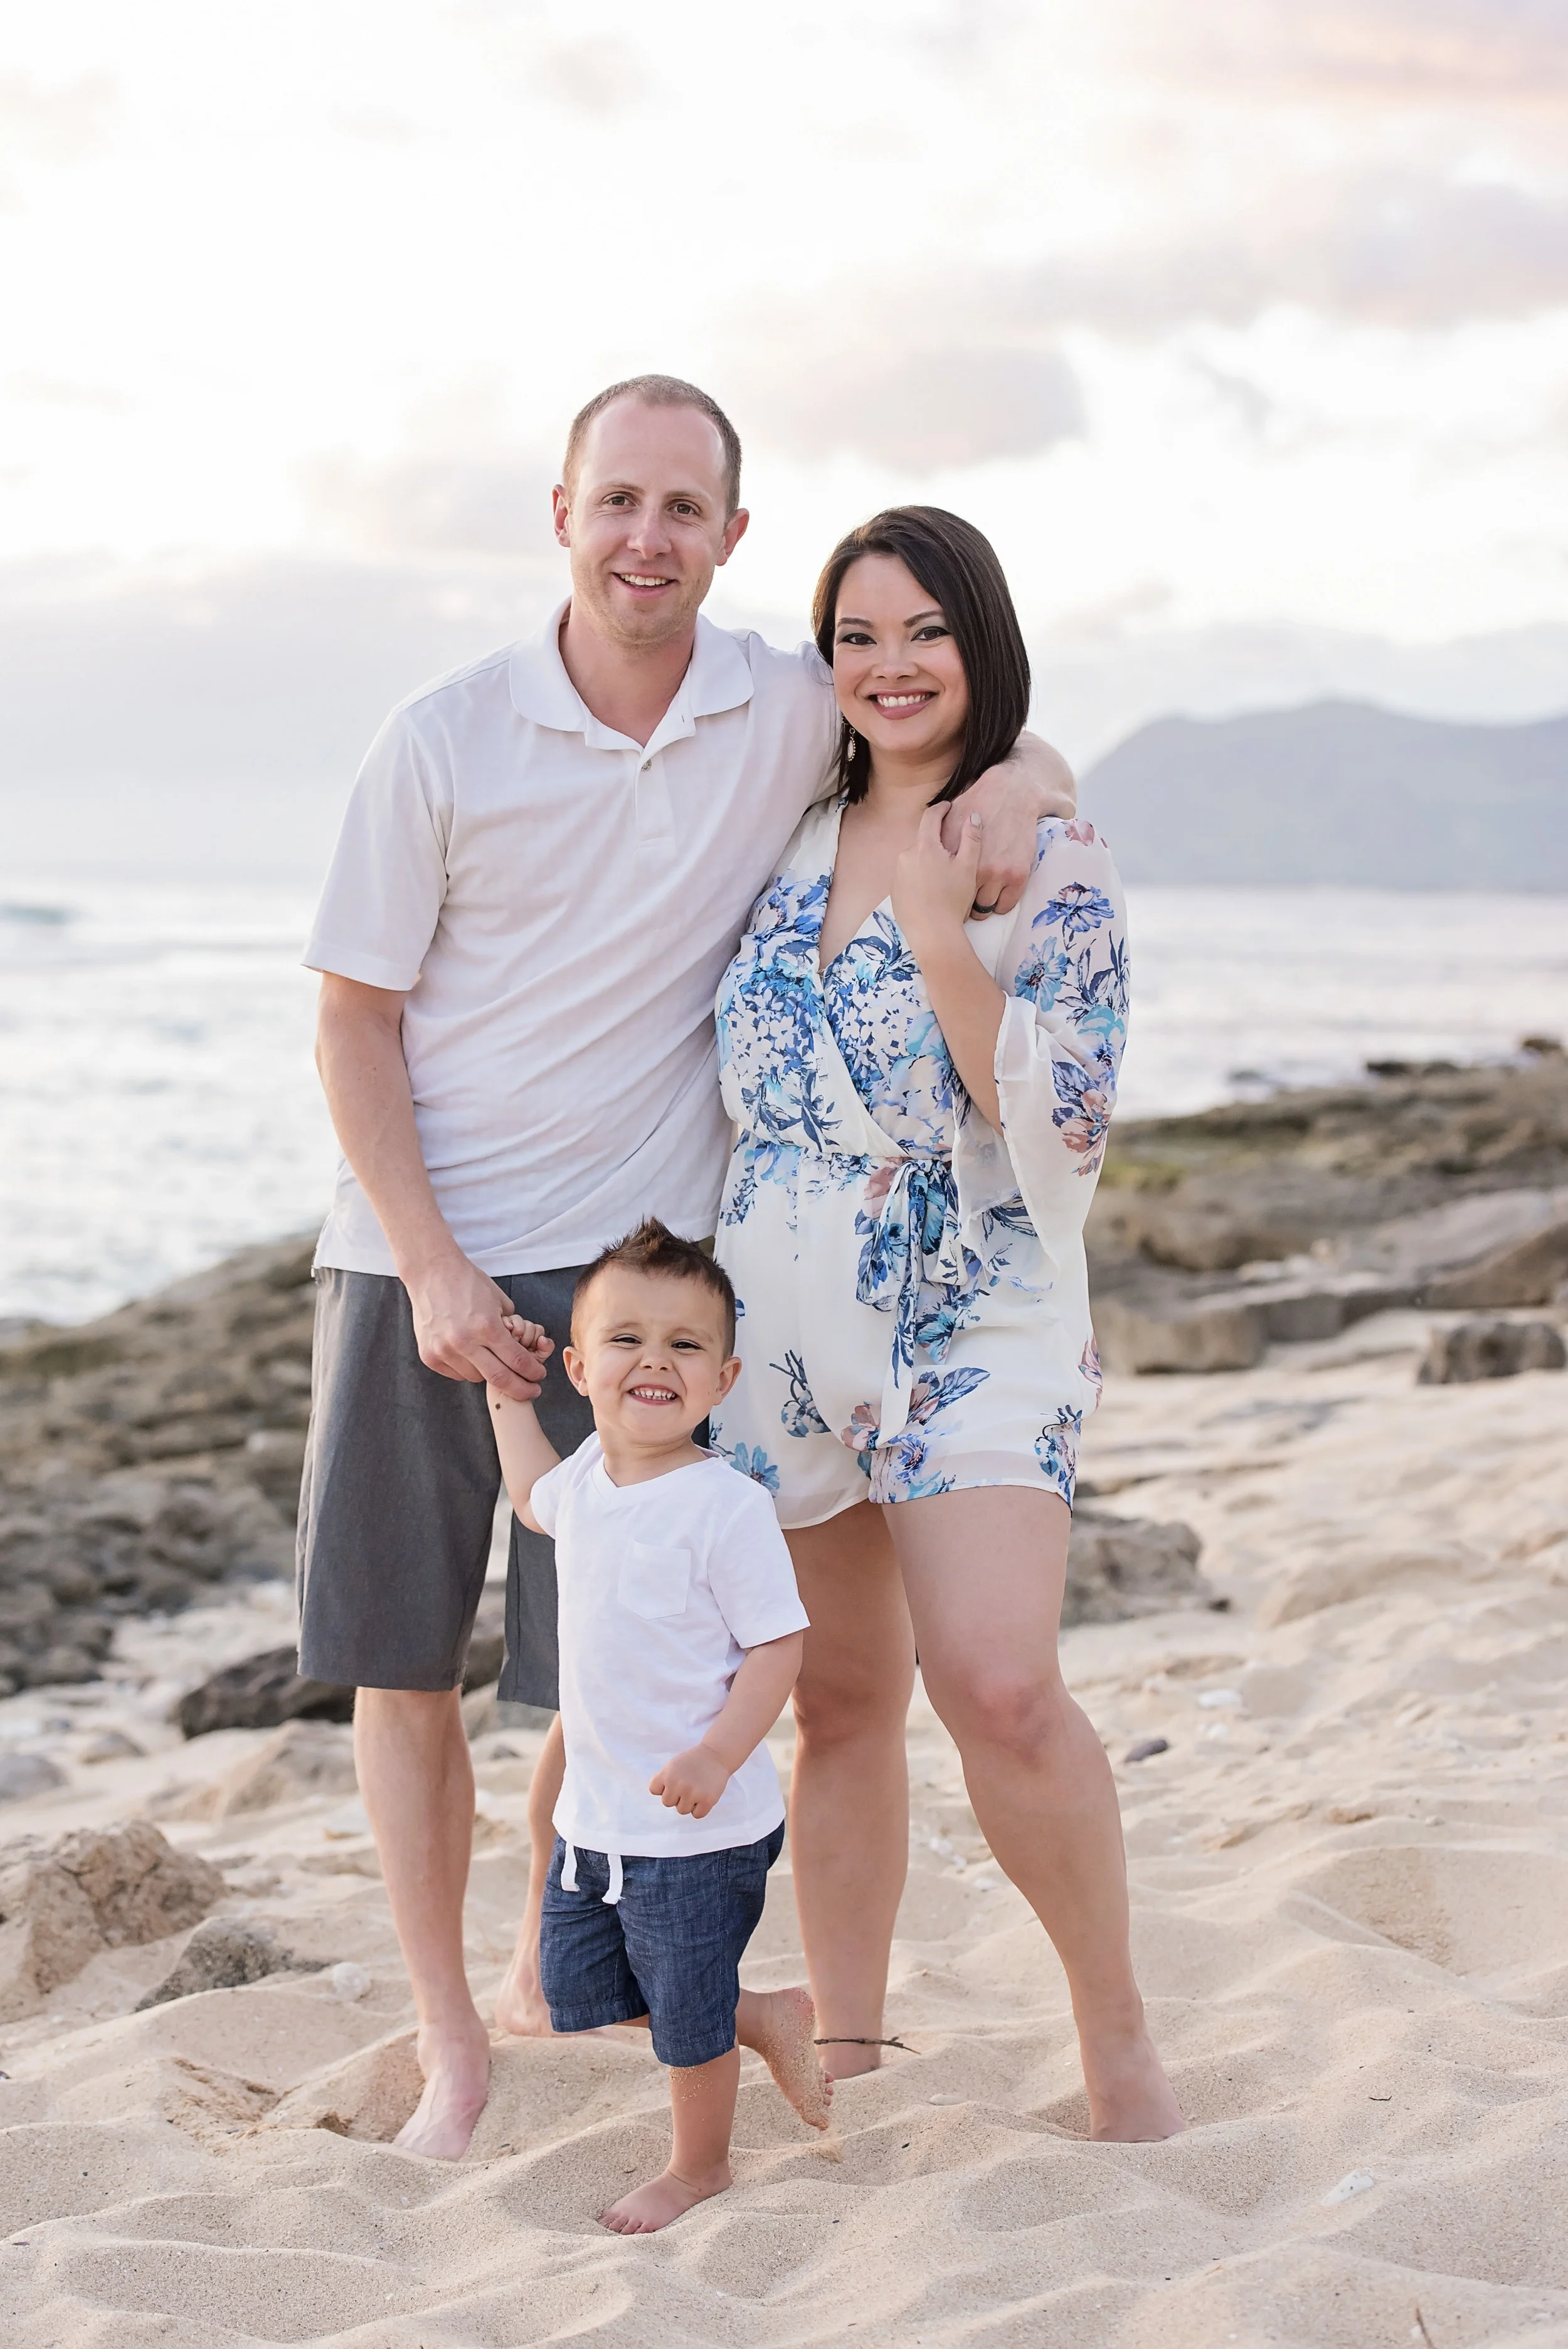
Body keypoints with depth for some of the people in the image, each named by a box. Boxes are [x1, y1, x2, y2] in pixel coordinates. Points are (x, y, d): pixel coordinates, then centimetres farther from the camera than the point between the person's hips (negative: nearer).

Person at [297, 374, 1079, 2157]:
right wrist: (434, 1273, -12)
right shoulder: (443, 739, -6)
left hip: (627, 1261, 1)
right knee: (398, 1661, 4)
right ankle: (448, 2039, 19)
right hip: (410, 1256, 0)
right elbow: (354, 1021, -3)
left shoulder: (793, 713, -2)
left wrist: (1019, 775, -7)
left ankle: (549, 1970, 30)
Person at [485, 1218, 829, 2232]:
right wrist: (507, 1393, 23)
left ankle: (700, 2166, 33)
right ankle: (767, 2019, 35)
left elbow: (779, 1644, -19)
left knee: (688, 2014, 7)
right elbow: (536, 1495, 28)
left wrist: (718, 1754, -29)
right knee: (577, 1989, 17)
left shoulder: (728, 1508, -20)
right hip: (596, 1813, 8)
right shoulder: (589, 1476, 3)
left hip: (700, 1826, -8)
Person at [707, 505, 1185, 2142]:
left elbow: (1061, 1119, -13)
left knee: (999, 1687, -19)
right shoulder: (788, 847, 10)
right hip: (786, 1326, 5)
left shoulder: (1051, 860, -4)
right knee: (841, 1700, 10)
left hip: (978, 1328, -5)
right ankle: (845, 2051, 22)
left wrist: (938, 934, -19)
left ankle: (1117, 2034, -1)